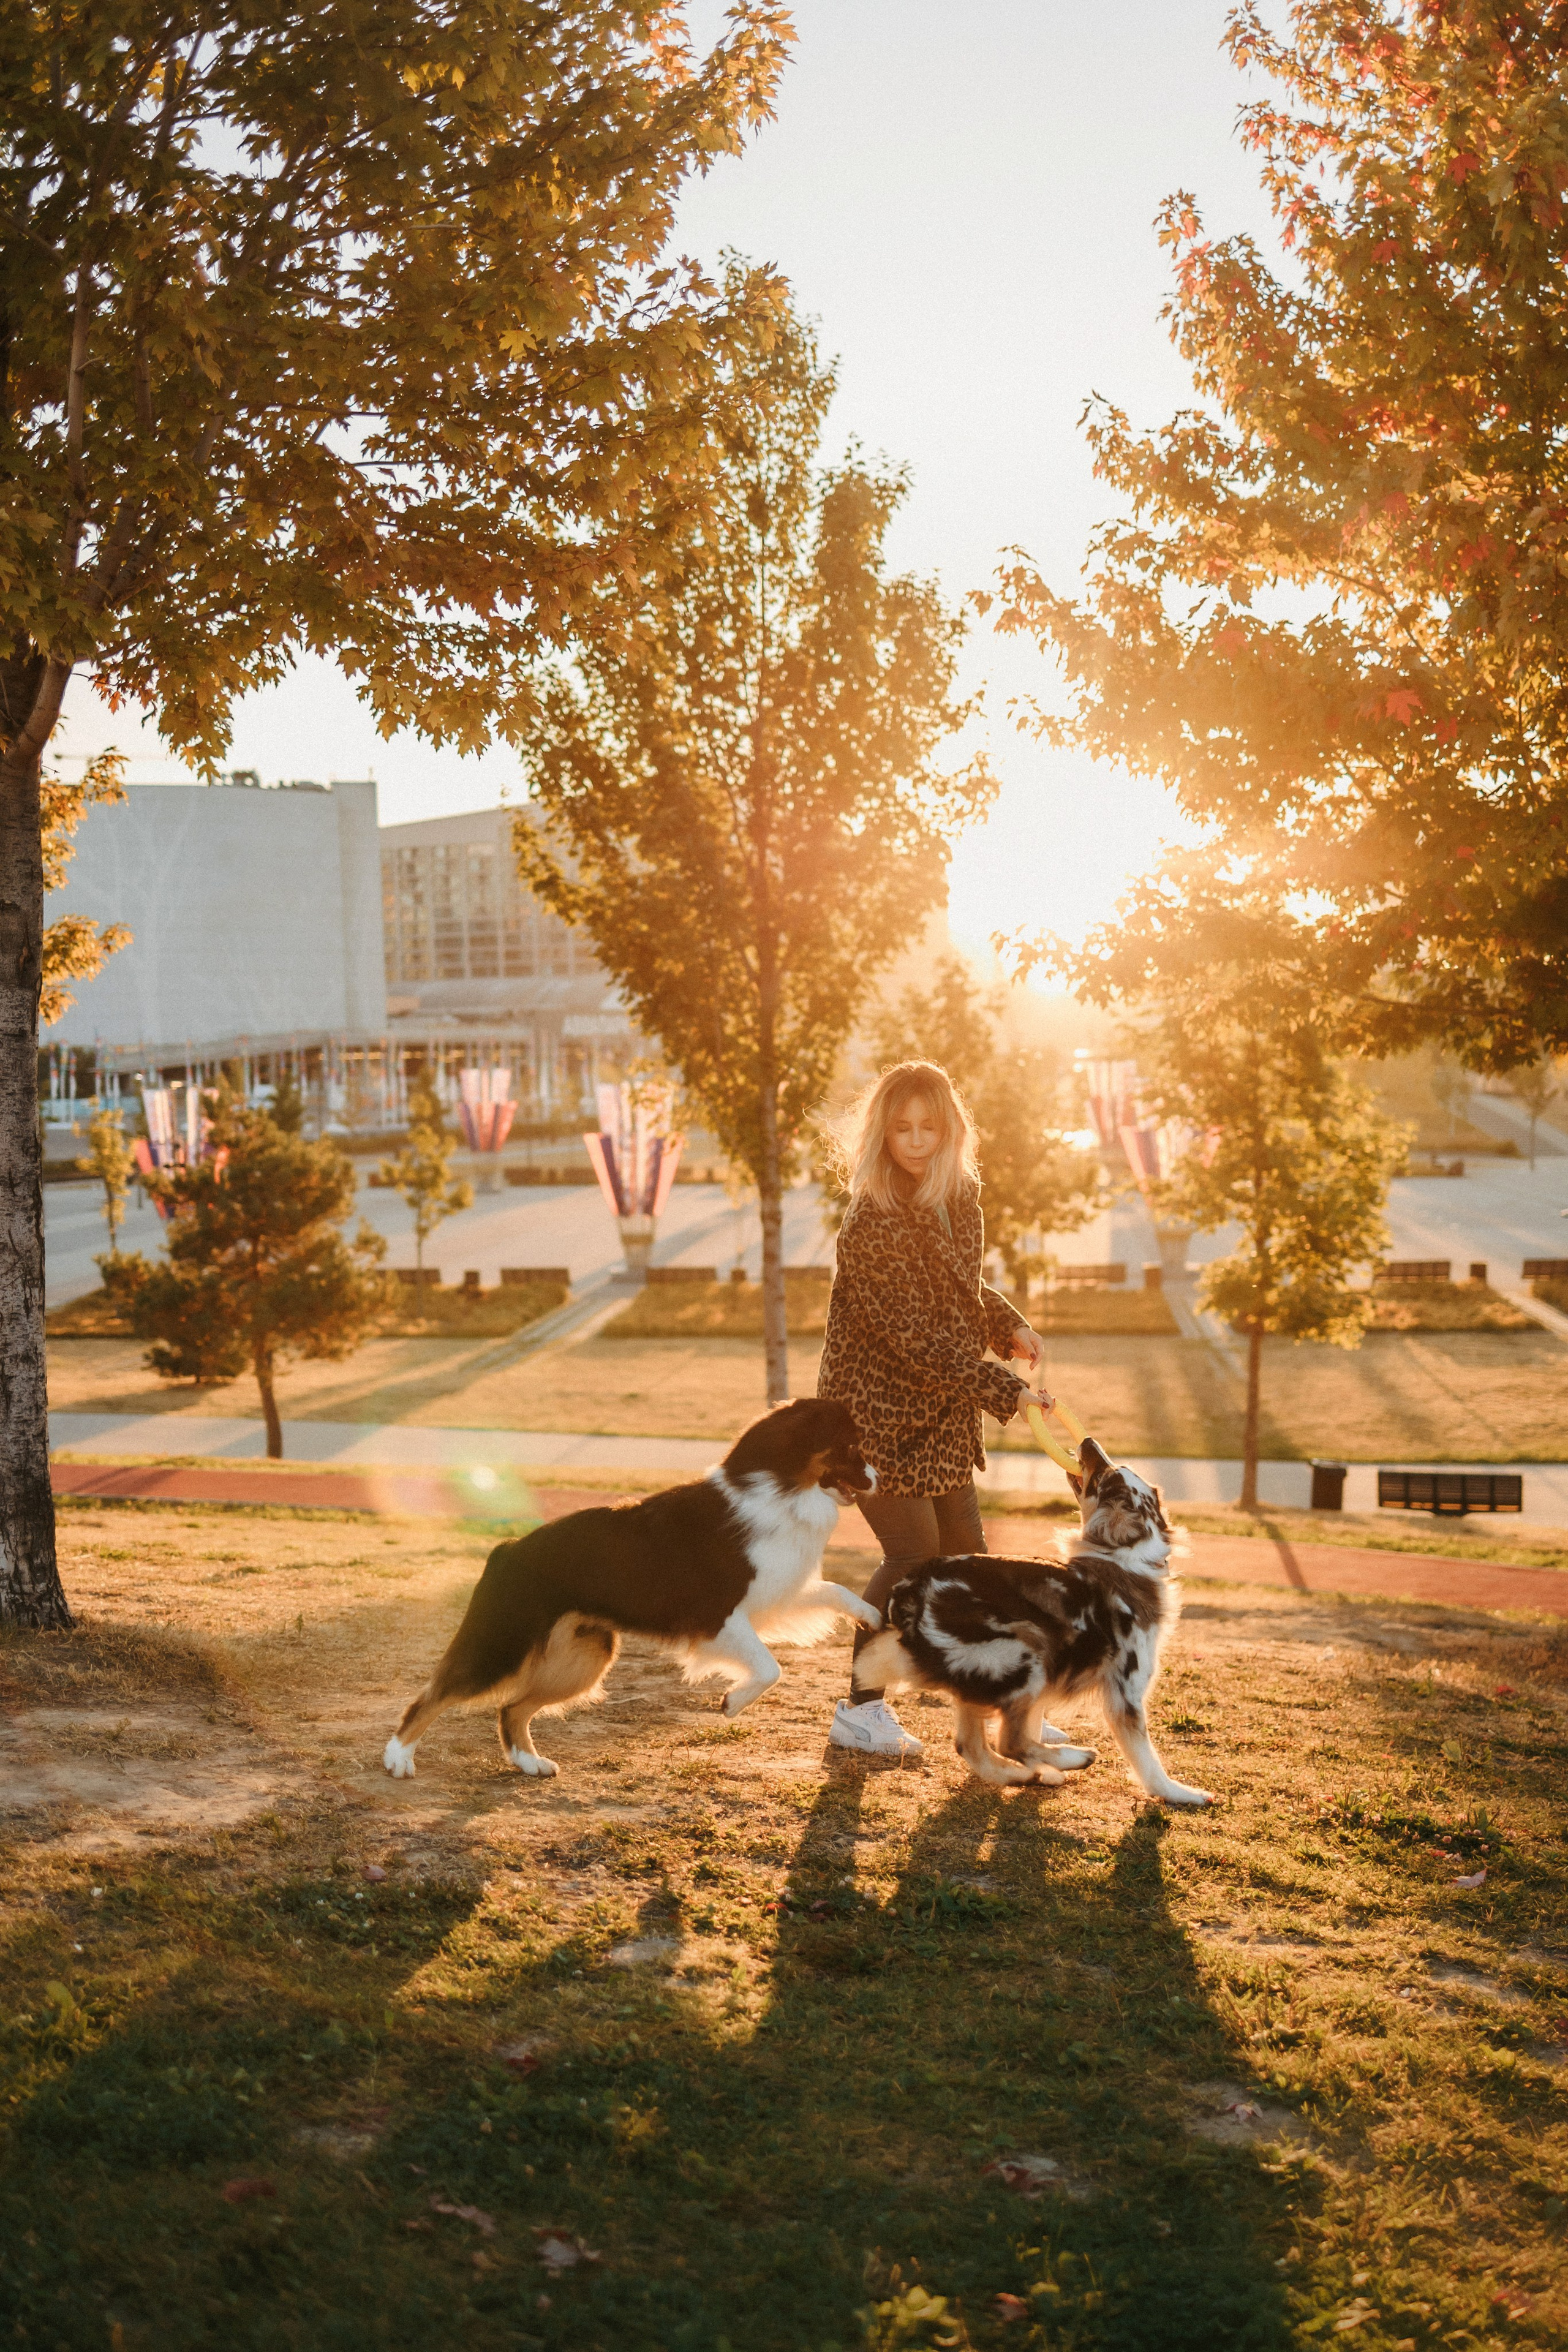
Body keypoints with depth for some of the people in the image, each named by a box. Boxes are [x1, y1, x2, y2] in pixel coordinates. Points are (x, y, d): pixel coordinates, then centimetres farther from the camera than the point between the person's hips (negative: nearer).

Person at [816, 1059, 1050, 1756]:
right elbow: (915, 1339, -26)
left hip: (942, 1411, 7)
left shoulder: (959, 1199, 2)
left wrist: (1008, 1325, -1)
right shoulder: (871, 1222, -23)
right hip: (876, 1410, -7)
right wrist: (1004, 1390, -27)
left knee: (964, 1551, 11)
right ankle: (860, 1712, 6)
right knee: (914, 1553, -8)